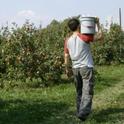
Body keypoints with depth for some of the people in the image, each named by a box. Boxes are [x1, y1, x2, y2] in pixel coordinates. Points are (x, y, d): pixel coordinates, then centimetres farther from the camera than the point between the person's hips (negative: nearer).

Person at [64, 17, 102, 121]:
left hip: (75, 68, 6)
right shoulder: (84, 37, -11)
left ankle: (79, 111, 23)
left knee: (79, 92, 16)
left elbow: (66, 56, 7)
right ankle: (83, 113, -17)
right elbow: (99, 36, -1)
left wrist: (67, 69, 18)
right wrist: (98, 23, 8)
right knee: (87, 92, -6)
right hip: (86, 67, -5)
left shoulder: (67, 41, 3)